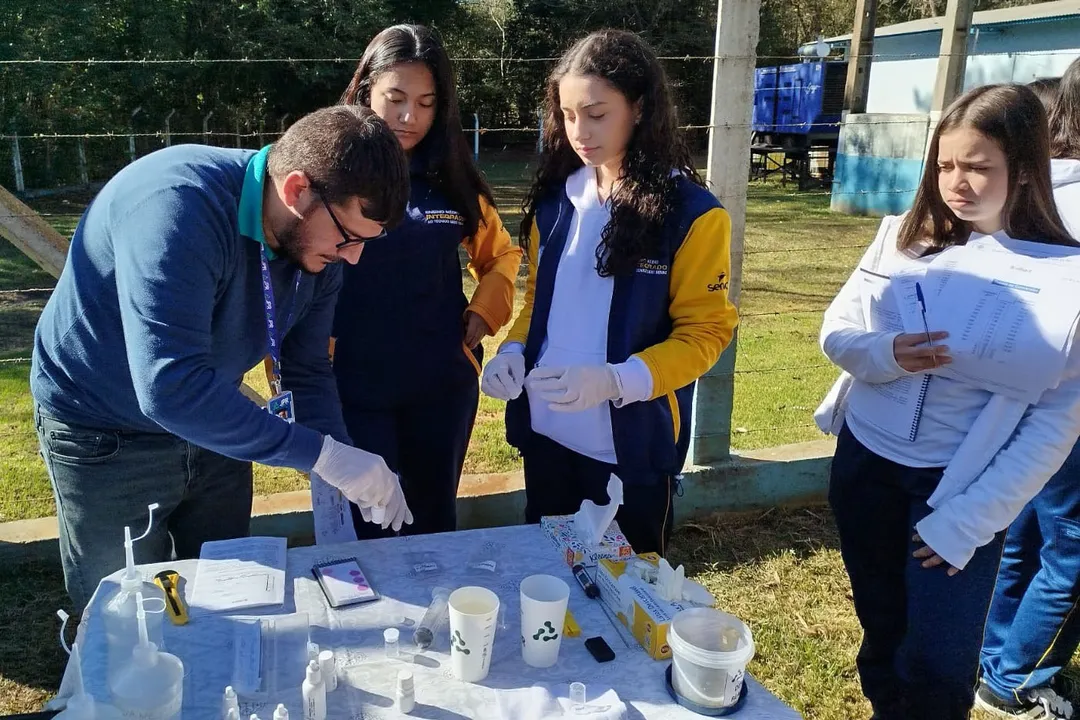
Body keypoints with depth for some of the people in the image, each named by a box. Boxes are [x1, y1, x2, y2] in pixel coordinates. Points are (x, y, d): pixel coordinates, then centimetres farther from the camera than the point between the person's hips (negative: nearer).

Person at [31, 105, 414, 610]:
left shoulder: (319, 245, -12)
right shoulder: (177, 205, -35)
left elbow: (307, 372, -4)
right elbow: (170, 387, -42)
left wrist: (348, 477, -16)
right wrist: (322, 454, -38)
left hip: (212, 427, 6)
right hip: (106, 436, -6)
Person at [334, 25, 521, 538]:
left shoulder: (451, 176, 5)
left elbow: (501, 254, 17)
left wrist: (483, 315, 1)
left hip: (444, 383, 4)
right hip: (354, 387, -3)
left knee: (436, 522, 18)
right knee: (366, 530, 6)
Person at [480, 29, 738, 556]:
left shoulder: (691, 214, -12)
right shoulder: (555, 199, 4)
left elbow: (705, 330, -11)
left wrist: (614, 381, -26)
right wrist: (513, 351, -7)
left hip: (631, 445, -4)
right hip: (546, 430, 5)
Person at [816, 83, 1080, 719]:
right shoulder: (904, 236, -4)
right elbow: (836, 332, -1)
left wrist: (969, 518, -14)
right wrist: (885, 355, -24)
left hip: (958, 486, -3)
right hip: (865, 461, 3)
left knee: (937, 668, 5)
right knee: (882, 633, 20)